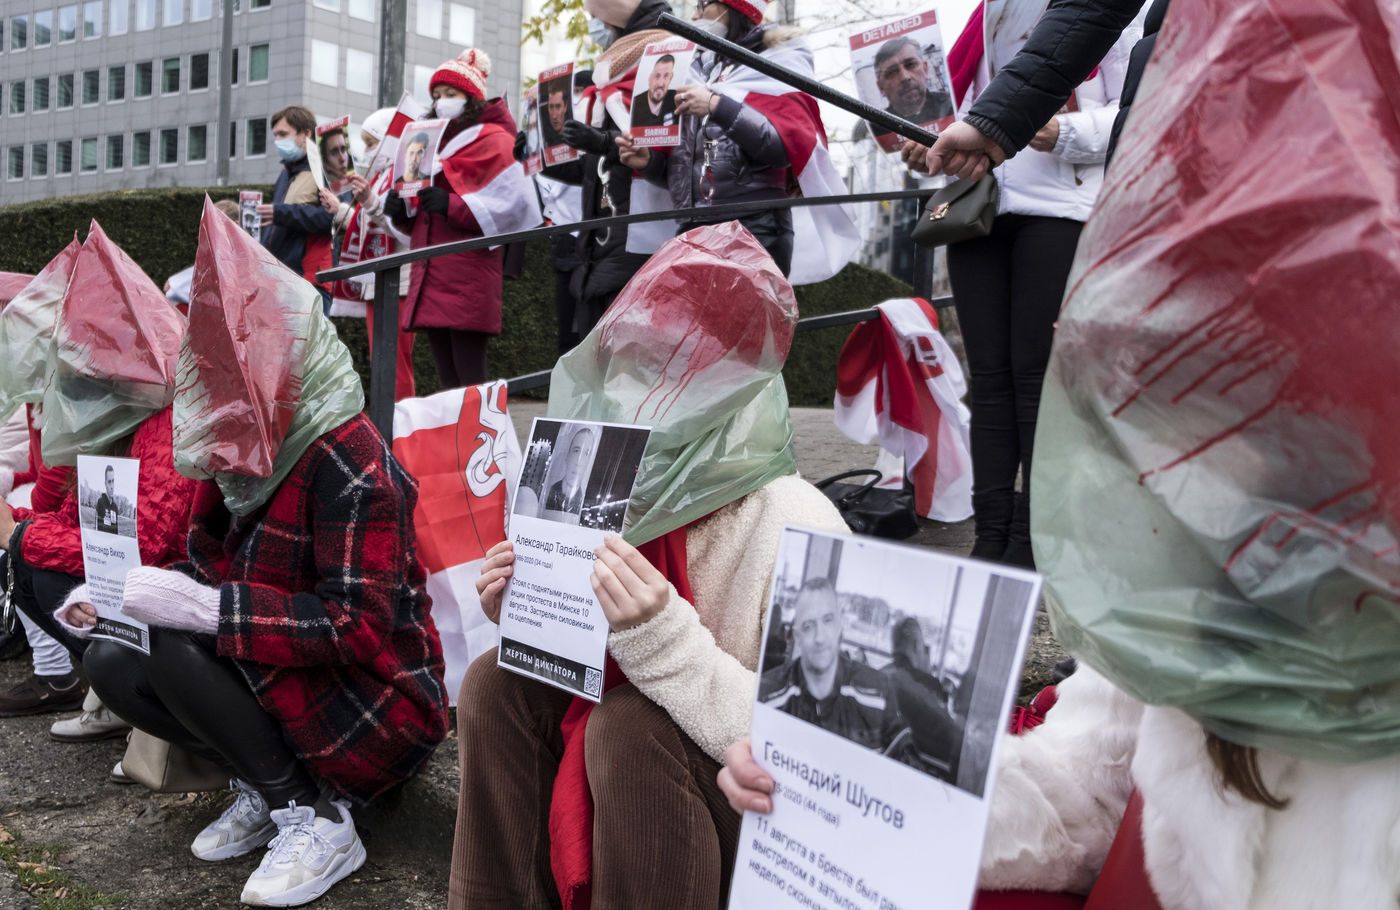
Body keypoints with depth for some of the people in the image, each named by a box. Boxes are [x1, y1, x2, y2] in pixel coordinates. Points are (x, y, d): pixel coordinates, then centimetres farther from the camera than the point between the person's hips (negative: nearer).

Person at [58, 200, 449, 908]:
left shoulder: (346, 460, -22)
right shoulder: (241, 449, 4)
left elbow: (362, 625, -29)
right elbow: (210, 569, 13)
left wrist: (205, 608, -33)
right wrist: (119, 594, -6)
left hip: (379, 709, -9)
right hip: (278, 679, 9)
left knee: (174, 647, -24)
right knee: (111, 663, -1)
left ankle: (317, 820, -12)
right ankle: (263, 789, 6)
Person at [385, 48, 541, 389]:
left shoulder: (492, 140, 1)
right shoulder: (436, 141, 25)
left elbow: (513, 204, -13)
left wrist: (450, 205, -19)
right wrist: (399, 210, 6)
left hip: (468, 277, -8)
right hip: (430, 273, 8)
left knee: (469, 380, -10)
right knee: (447, 381, 7)